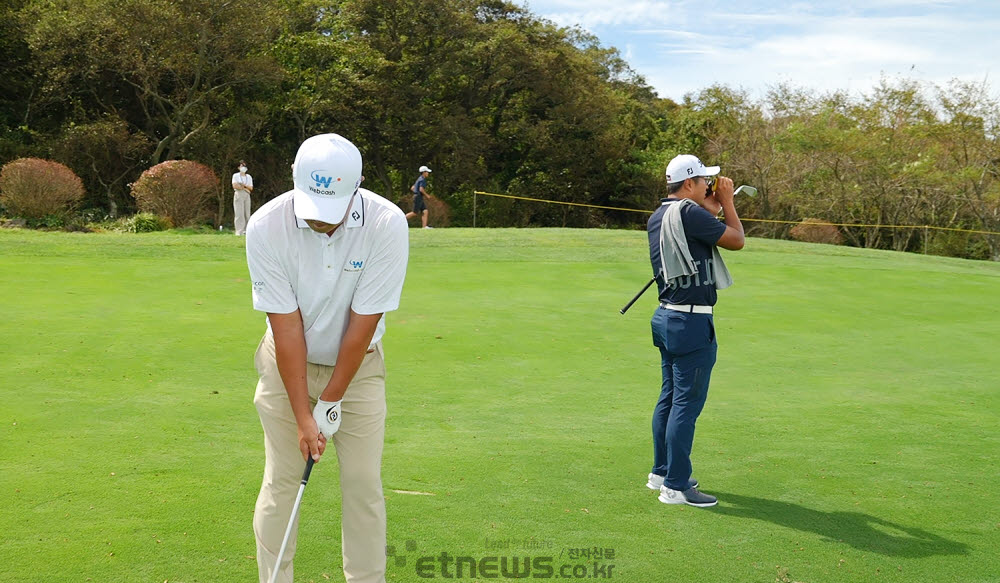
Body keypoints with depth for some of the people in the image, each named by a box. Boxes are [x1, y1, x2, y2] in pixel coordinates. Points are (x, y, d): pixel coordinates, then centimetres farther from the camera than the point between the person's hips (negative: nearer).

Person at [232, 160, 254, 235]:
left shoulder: (249, 177, 17)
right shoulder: (235, 176, 6)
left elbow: (251, 188, 9)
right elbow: (235, 186, -7)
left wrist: (244, 185, -8)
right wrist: (245, 188, -6)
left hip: (247, 195, 4)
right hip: (238, 195, -4)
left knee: (247, 213, -3)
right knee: (239, 213, -11)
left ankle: (246, 230, -2)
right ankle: (239, 231, -15)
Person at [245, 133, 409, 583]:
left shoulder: (387, 223, -25)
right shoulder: (266, 226, -23)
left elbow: (363, 323, -19)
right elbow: (287, 325, -20)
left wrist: (331, 400, -14)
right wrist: (303, 417, -19)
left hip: (358, 364, 0)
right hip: (289, 363, 0)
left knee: (363, 484, 0)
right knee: (281, 482, 0)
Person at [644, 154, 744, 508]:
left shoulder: (658, 217, 11)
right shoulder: (690, 213, -17)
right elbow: (736, 241, -8)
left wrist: (712, 209, 17)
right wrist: (726, 203, 4)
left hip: (667, 316, 10)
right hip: (692, 323, -10)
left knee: (669, 397, 17)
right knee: (687, 403, -4)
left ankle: (661, 472, 27)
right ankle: (676, 486, 0)